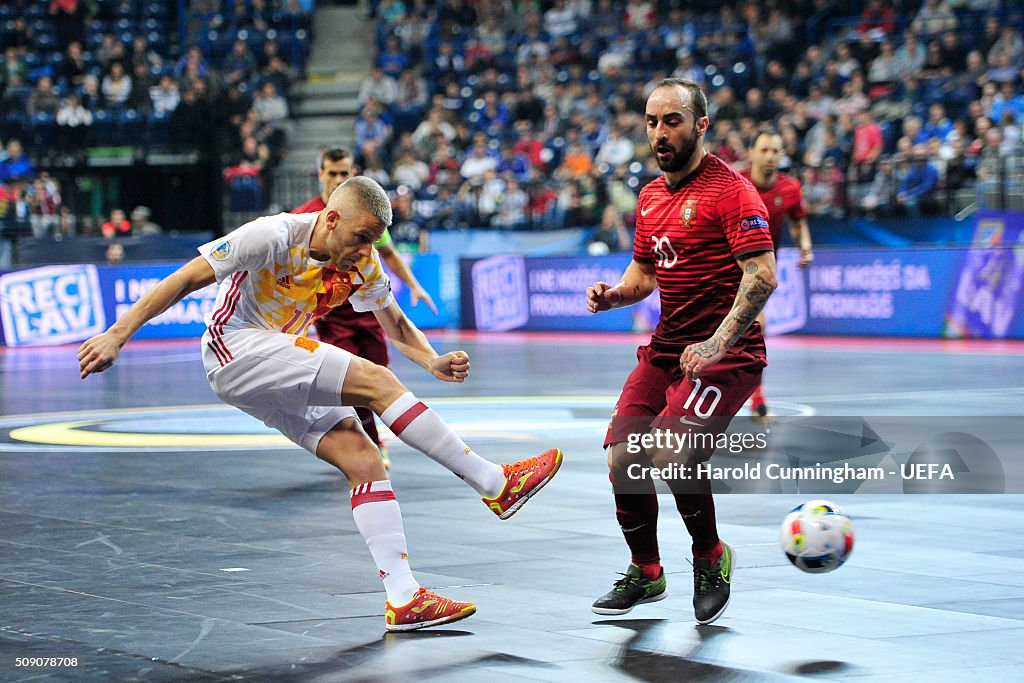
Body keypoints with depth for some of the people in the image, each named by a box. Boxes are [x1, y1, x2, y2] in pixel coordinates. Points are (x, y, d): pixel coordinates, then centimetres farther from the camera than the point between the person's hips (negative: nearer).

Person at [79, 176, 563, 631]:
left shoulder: (363, 262, 0)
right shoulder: (274, 237, -20)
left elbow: (395, 323, 14)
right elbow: (186, 279, -17)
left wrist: (433, 362, -7)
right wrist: (116, 336, -20)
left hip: (284, 371, 8)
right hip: (236, 351, -8)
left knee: (363, 459, -9)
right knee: (375, 381, -21)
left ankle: (403, 598, -10)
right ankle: (495, 483, -18)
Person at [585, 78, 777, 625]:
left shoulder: (729, 188, -11)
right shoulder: (651, 195, 14)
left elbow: (762, 275, -20)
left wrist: (718, 342, -29)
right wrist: (612, 295, 4)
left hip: (725, 354, -7)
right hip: (665, 349, 8)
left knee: (670, 456, -24)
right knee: (622, 460, -2)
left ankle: (711, 557, 3)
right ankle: (645, 573, 21)